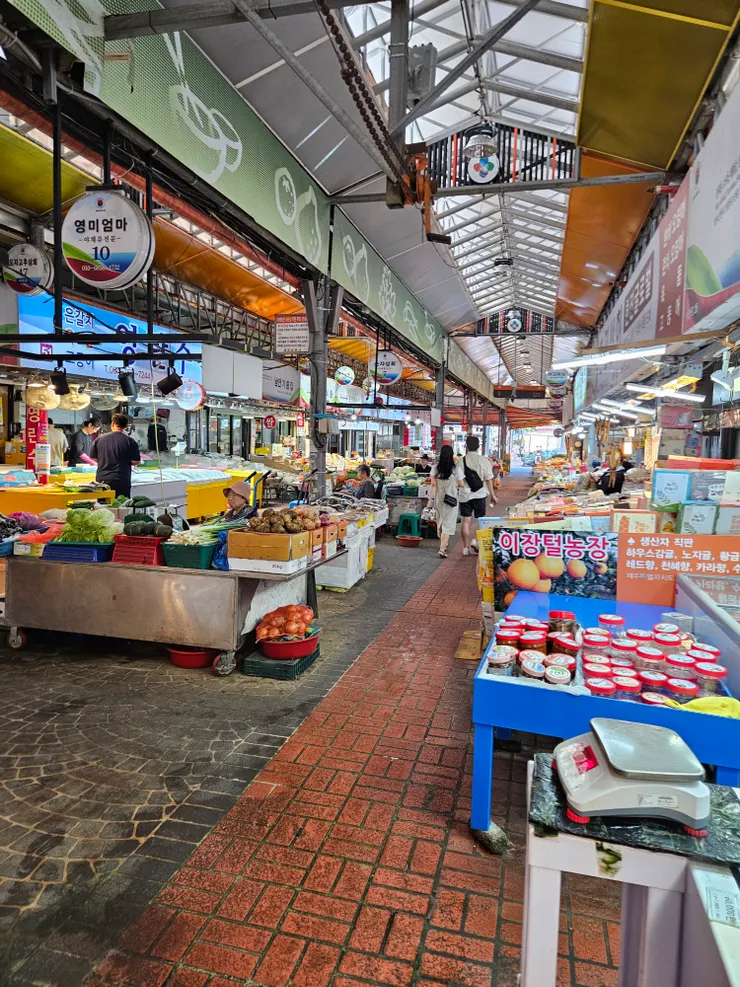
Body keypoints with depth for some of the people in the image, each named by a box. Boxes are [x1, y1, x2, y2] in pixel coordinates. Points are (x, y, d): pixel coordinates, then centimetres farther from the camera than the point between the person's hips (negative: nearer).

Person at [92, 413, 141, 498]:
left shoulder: (99, 439, 3)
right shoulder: (129, 440, -7)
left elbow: (94, 458, 11)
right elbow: (135, 461, -7)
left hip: (101, 480, 3)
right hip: (121, 481, -3)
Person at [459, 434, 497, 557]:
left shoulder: (461, 461, -3)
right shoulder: (483, 460, -6)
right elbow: (488, 479, -4)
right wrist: (492, 495, 4)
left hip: (465, 494, 1)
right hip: (479, 494, -1)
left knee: (466, 521, 8)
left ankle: (466, 547, 13)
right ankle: (475, 540, -7)